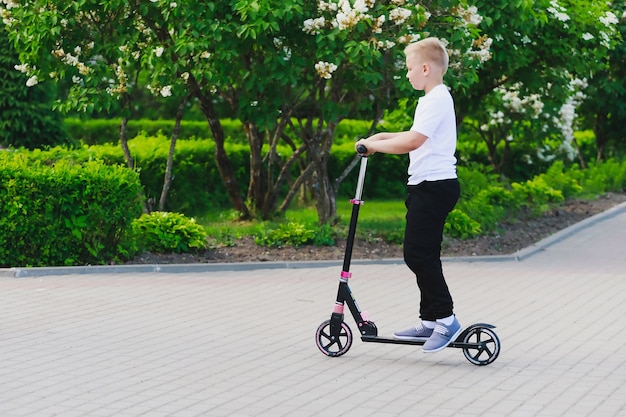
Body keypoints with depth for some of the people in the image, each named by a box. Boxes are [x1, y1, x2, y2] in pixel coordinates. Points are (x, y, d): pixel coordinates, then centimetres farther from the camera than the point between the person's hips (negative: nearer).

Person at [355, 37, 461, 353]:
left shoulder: (436, 100, -15)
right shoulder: (434, 98, 18)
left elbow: (413, 141, -24)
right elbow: (418, 137, 32)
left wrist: (375, 145, -14)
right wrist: (383, 137, 20)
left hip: (434, 185, -11)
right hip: (428, 186, 11)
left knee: (418, 254, -12)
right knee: (422, 256, 12)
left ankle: (445, 319, -8)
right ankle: (429, 321, 16)